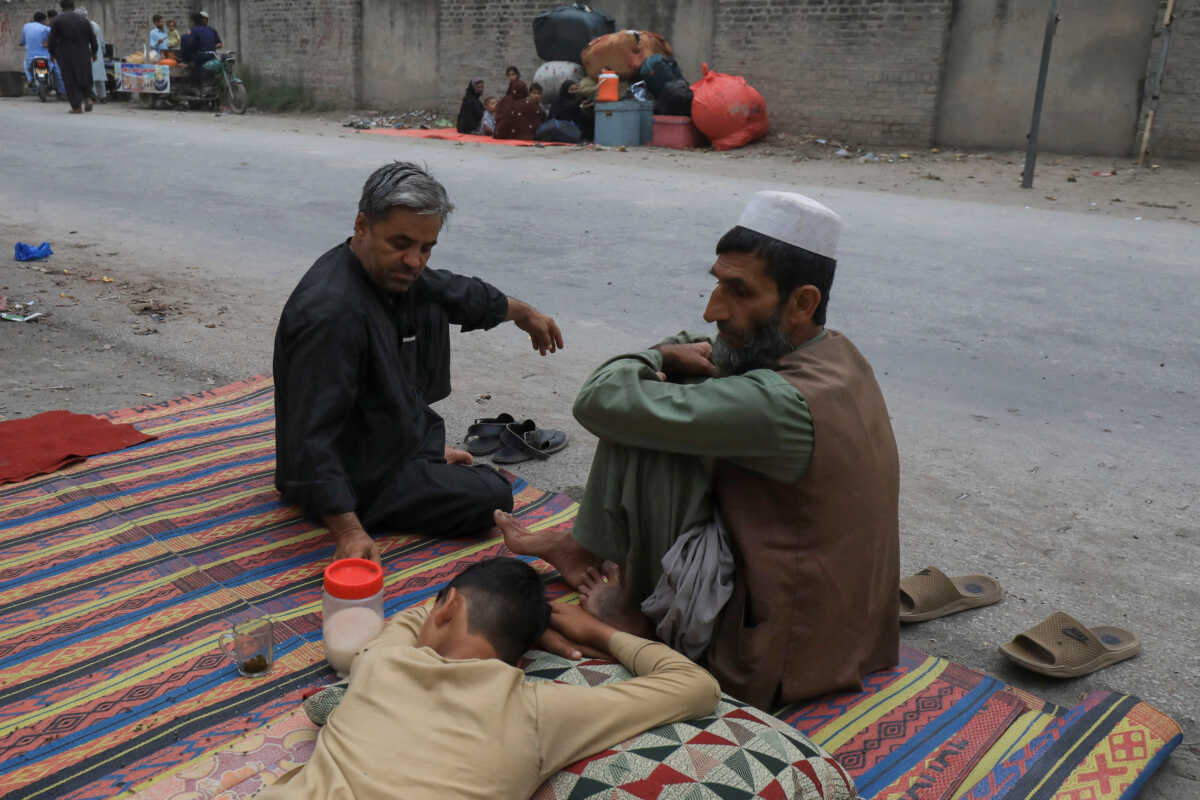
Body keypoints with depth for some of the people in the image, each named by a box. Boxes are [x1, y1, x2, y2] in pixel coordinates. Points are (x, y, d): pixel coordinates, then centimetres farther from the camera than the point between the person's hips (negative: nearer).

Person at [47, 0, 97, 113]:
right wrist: (94, 52, 19)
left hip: (66, 56, -2)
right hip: (83, 55, 2)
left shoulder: (57, 20, -5)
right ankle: (87, 98, -1)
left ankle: (77, 107, -1)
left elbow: (52, 39, -7)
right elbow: (92, 38, 5)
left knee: (70, 80, 4)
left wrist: (52, 53, 7)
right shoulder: (83, 20, 2)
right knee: (84, 77, 19)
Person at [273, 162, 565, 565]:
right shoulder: (330, 314, -35)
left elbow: (453, 291, 16)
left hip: (387, 430, 10)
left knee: (430, 305, 17)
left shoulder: (391, 268, -5)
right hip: (360, 481, -10)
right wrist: (349, 533, -40)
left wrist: (524, 313, 30)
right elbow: (313, 439, -36)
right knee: (494, 497, -13)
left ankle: (426, 451, 22)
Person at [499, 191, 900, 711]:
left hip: (769, 666, -9)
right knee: (646, 417, 11)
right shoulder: (837, 356, -2)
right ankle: (586, 550, 27)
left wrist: (658, 357, -7)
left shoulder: (780, 403, -31)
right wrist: (676, 355, -8)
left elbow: (599, 400, -27)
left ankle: (640, 608, 7)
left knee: (638, 436, -16)